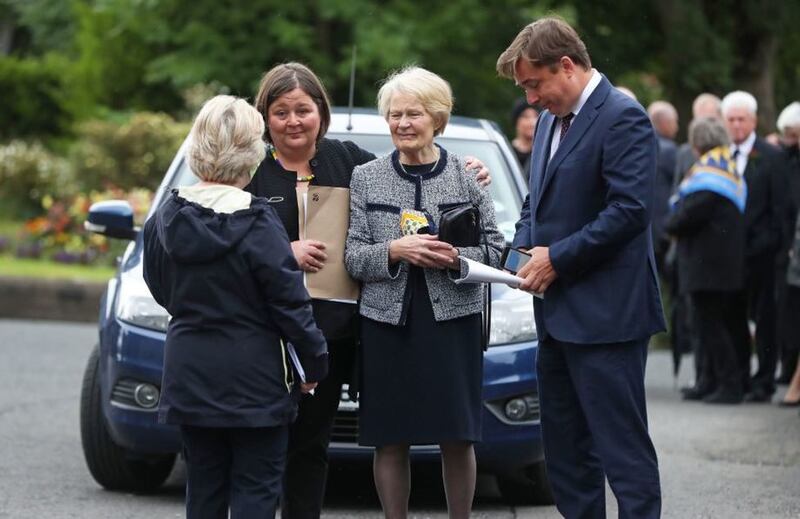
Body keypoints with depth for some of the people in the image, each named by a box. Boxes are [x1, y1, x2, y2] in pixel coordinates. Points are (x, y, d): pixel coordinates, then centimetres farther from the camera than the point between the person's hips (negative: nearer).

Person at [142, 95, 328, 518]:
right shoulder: (256, 224, -15)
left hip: (188, 373, 5)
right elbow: (289, 303, -11)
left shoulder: (166, 218, 0)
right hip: (252, 377, -5)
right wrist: (315, 362, 0)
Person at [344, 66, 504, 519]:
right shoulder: (366, 178, 7)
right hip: (387, 323, 1)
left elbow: (495, 249, 5)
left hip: (453, 321, -1)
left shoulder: (467, 176, 4)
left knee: (458, 439, 0)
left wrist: (457, 258, -14)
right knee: (390, 441, 3)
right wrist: (393, 251, -15)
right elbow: (353, 257, 4)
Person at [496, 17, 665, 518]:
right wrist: (526, 248, 3)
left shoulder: (623, 118, -13)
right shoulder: (551, 121, 16)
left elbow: (630, 210, -21)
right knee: (565, 447, 13)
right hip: (558, 311, 10)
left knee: (622, 447, -7)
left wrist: (557, 258, -17)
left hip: (604, 314, -10)